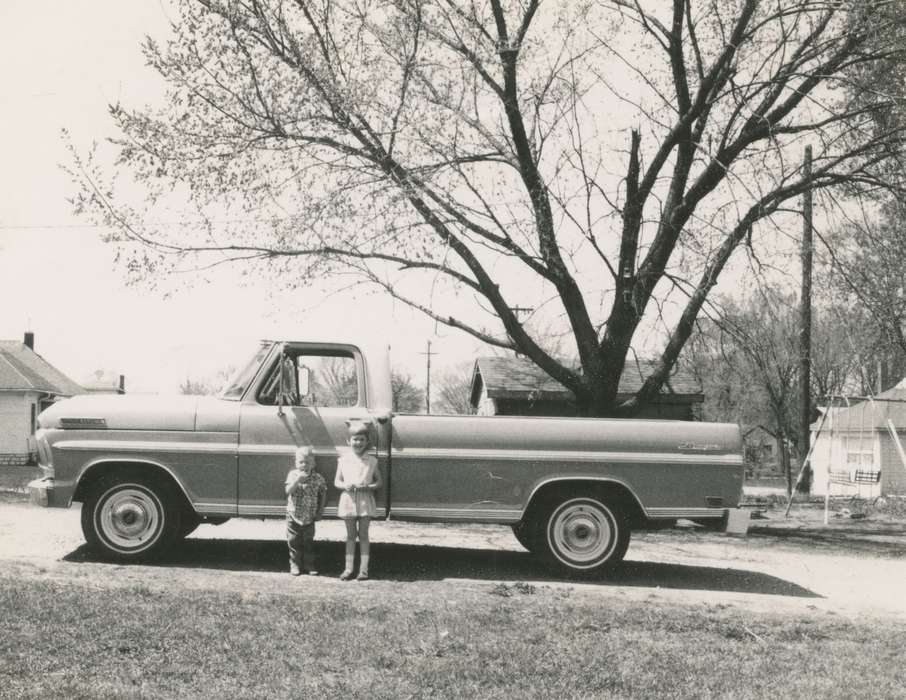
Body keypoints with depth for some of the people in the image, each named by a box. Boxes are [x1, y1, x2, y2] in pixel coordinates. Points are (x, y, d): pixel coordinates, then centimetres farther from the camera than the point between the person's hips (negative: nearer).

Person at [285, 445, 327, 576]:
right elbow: (288, 491, -19)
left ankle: (309, 565, 18)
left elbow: (323, 493, 8)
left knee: (308, 542, 8)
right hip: (293, 516, 0)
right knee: (293, 541, 6)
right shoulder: (293, 475, -8)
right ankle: (295, 564, 18)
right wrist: (298, 480, -31)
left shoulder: (317, 478, -5)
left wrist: (320, 511, 5)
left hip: (309, 517, 1)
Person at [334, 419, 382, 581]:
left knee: (363, 535, 3)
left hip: (365, 500, -1)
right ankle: (348, 568, 9)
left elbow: (379, 481, 5)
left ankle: (363, 569, 4)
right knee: (351, 535, 7)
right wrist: (345, 485, -16)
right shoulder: (343, 460, 3)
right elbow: (337, 481, 6)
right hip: (348, 499, 1)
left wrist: (369, 487, -15)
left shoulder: (371, 461, 1)